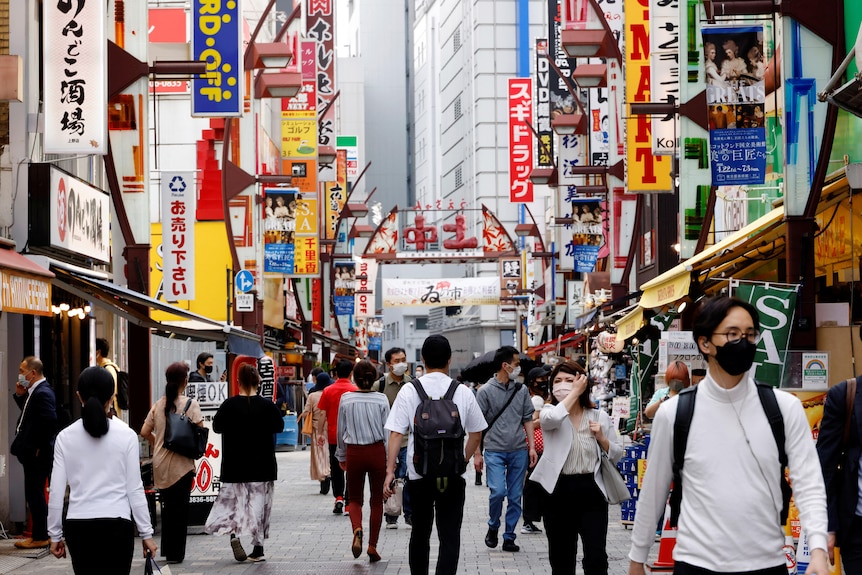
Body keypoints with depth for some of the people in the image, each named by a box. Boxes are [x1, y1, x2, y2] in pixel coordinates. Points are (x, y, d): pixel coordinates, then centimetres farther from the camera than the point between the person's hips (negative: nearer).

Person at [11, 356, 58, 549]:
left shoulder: (42, 393, -18)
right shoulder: (34, 391, 13)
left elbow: (50, 421, -27)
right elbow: (28, 413, 18)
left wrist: (40, 447, -19)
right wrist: (20, 395, 6)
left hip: (38, 454, -10)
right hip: (32, 453, 10)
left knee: (34, 494, -3)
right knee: (35, 494, 15)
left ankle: (40, 537, 4)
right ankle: (41, 534, 23)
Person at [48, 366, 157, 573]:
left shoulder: (65, 437, 2)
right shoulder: (126, 435, -3)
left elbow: (56, 492, 1)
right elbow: (134, 489, -3)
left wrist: (55, 535, 11)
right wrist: (146, 533, 4)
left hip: (78, 526, 2)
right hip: (116, 525, -2)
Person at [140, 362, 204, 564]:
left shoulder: (158, 404, 5)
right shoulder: (190, 404, -9)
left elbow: (145, 432, 5)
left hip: (160, 464, 4)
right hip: (181, 463, -4)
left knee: (167, 507, 16)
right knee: (180, 507, 4)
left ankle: (167, 550, 22)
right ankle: (176, 553, 7)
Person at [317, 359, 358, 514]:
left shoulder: (328, 391, -1)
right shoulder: (355, 390, -6)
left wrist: (320, 433, 5)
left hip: (333, 436, 1)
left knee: (336, 469, 12)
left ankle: (338, 497, -2)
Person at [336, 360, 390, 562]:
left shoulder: (346, 399, -4)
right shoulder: (381, 400, -7)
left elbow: (341, 431, 3)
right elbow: (387, 431, -4)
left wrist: (341, 456, 16)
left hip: (354, 453, 0)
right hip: (377, 452, 0)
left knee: (355, 499, 13)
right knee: (376, 500, 12)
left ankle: (357, 529, -17)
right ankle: (372, 545, 12)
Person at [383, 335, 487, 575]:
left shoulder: (409, 390, -4)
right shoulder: (463, 392, -1)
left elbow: (396, 433, -6)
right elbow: (476, 434, 7)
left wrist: (390, 470, -3)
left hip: (418, 473, 1)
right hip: (453, 474, -1)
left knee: (420, 533, 17)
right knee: (449, 535, 0)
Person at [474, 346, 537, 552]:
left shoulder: (521, 390, 8)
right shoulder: (485, 391, -4)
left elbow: (528, 419, 12)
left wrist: (532, 447, 4)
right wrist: (477, 454, -5)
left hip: (519, 451, 4)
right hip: (495, 451, -4)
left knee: (515, 496, 5)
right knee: (498, 491, -15)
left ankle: (509, 537, 15)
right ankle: (493, 527, 11)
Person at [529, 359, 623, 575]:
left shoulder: (599, 416, 6)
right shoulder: (550, 411, 2)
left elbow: (617, 455, 11)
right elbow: (552, 418, -25)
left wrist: (601, 438, -7)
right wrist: (575, 393, -15)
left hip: (591, 492, 0)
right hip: (559, 493, 0)